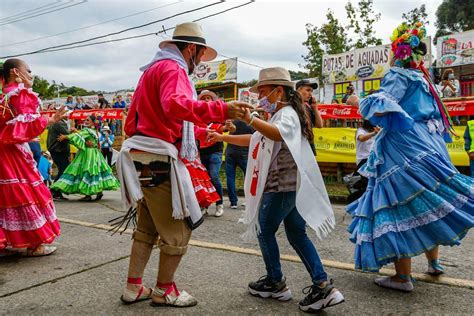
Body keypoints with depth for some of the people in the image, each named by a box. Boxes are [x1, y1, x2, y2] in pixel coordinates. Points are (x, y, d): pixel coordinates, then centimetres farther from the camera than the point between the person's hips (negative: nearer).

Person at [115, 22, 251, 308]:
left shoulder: (153, 70, 25)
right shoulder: (172, 68, -7)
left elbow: (132, 122, 26)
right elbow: (174, 105, -31)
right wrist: (220, 110, -36)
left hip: (142, 158, 10)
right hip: (159, 160, -10)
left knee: (147, 228, 16)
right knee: (178, 228, 0)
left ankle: (133, 288, 23)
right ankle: (164, 290, 13)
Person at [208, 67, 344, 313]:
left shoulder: (287, 114, -12)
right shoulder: (280, 116, 23)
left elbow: (277, 133, -37)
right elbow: (254, 139, 28)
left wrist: (249, 119, -50)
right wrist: (223, 137, 22)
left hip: (281, 187, -10)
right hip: (290, 186, 10)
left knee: (265, 231, 5)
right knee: (296, 234, 11)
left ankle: (275, 283, 18)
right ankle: (322, 285, 9)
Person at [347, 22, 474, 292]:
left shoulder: (399, 76, -8)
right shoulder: (423, 78, 19)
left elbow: (380, 106, -22)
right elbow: (436, 115, 24)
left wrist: (361, 102, -5)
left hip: (403, 148, -9)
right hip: (427, 145, 10)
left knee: (400, 207, -6)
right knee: (425, 205, 19)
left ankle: (403, 277, -2)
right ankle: (434, 262, 30)